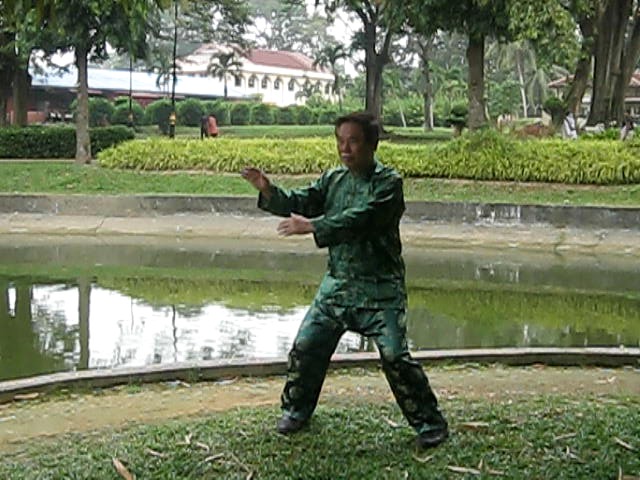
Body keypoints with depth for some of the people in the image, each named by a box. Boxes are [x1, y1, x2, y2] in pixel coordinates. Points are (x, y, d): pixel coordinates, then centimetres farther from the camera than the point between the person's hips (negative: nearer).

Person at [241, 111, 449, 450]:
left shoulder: (388, 182, -12)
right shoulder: (334, 179, 8)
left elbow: (359, 219, -26)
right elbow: (300, 202, 2)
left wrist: (311, 226, -33)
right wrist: (269, 191, -17)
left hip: (380, 287, -6)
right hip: (337, 283, 6)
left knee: (394, 356, -10)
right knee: (306, 346, 7)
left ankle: (430, 422, 6)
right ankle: (296, 409, 30)